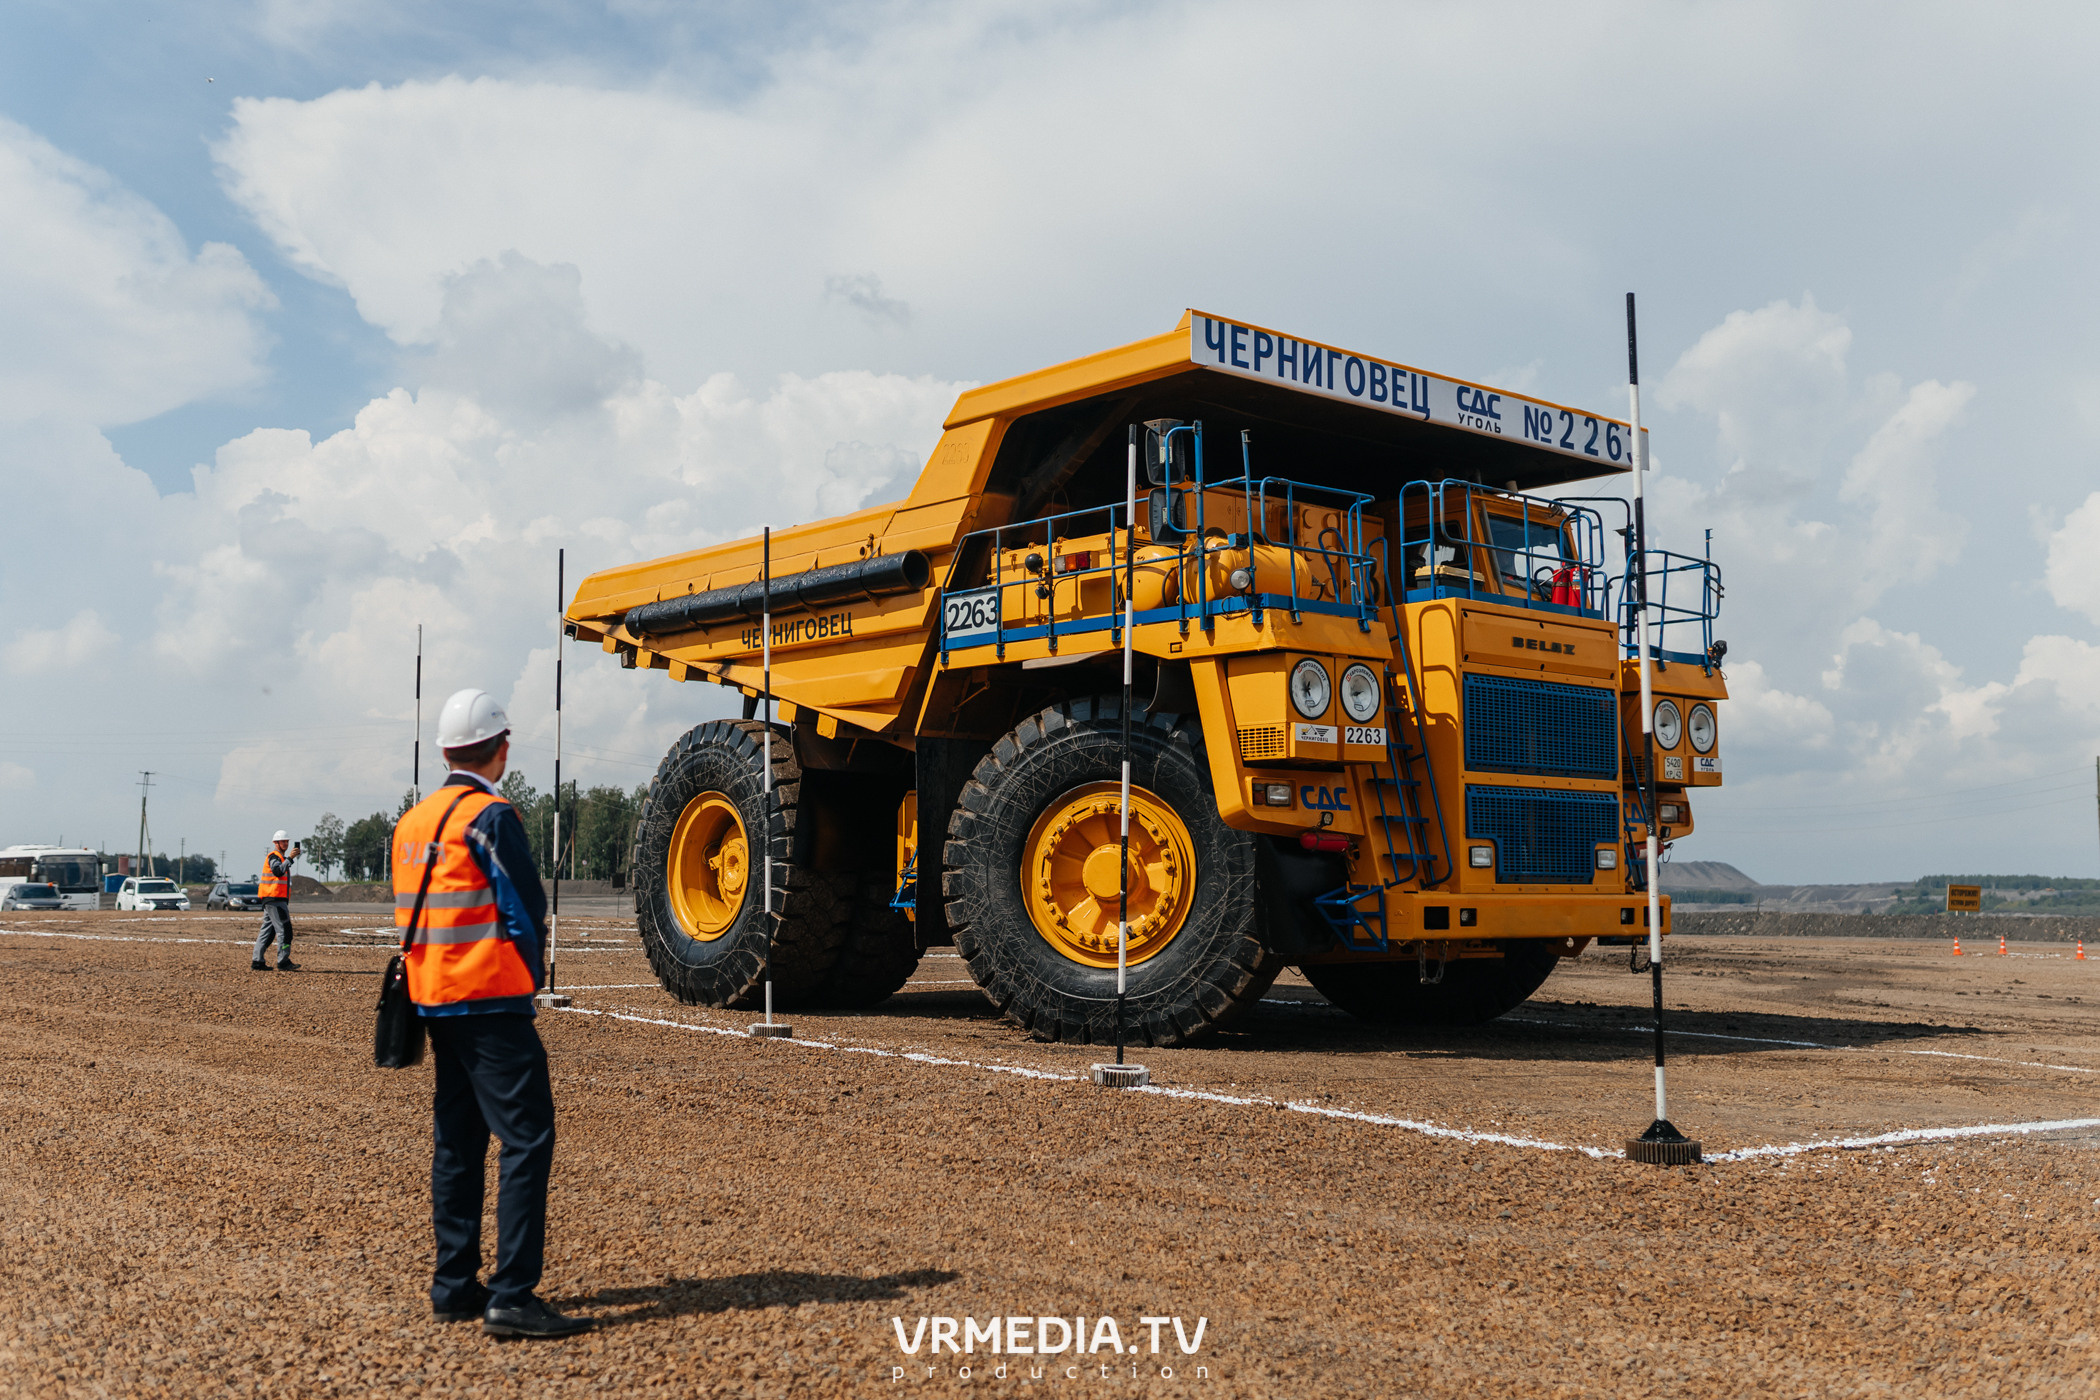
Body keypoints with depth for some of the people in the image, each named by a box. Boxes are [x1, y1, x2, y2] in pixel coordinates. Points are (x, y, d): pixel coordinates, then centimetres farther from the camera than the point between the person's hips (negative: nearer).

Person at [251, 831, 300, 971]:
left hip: (276, 900, 11)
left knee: (267, 930, 9)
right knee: (284, 929, -11)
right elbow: (278, 871, -26)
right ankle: (283, 962, -12)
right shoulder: (273, 857, -7)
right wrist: (290, 858, -28)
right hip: (274, 898, -11)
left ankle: (257, 961, 9)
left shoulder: (281, 858, 24)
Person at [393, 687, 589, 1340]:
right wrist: (531, 978, 4)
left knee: (456, 1140, 14)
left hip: (433, 1000, 9)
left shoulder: (412, 821, 13)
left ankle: (454, 1286, 19)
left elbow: (411, 915, 18)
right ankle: (512, 1296, -12)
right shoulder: (490, 817, -13)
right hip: (492, 1001, -9)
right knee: (526, 1139, -8)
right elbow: (525, 910, -13)